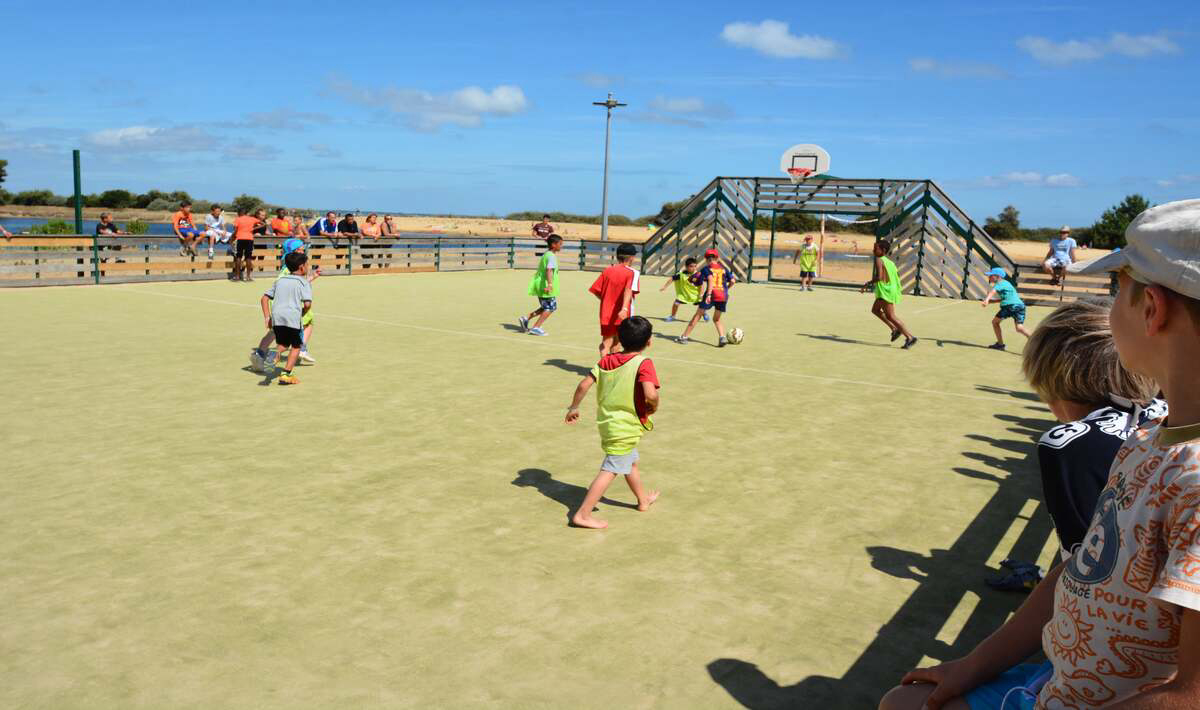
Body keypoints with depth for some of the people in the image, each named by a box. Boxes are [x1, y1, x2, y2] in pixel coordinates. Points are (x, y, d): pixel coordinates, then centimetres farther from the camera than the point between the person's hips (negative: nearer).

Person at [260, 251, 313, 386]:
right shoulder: (304, 283, 5)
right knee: (296, 346, 12)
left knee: (283, 344, 17)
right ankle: (286, 374, 4)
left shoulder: (279, 280, 21)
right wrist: (302, 314, 11)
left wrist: (267, 318, 17)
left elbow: (264, 298, 18)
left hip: (276, 316, 4)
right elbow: (307, 304, -9)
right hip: (293, 317, -4)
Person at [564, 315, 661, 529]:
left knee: (631, 462, 26)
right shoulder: (643, 364, -19)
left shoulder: (606, 361, -1)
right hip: (626, 429, -7)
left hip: (608, 422, 7)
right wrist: (653, 407, -10)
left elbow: (584, 384, -4)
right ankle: (583, 515, -1)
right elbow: (650, 394, -32)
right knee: (610, 471, -1)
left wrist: (574, 407, 9)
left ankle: (643, 499, 47)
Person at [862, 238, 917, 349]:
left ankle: (910, 337, -7)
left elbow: (879, 277, -25)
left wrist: (867, 284, -13)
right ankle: (895, 329, 18)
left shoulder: (879, 260, -13)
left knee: (890, 316, -7)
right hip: (888, 290, 10)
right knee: (875, 310, 21)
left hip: (886, 292, -10)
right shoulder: (889, 261, 14)